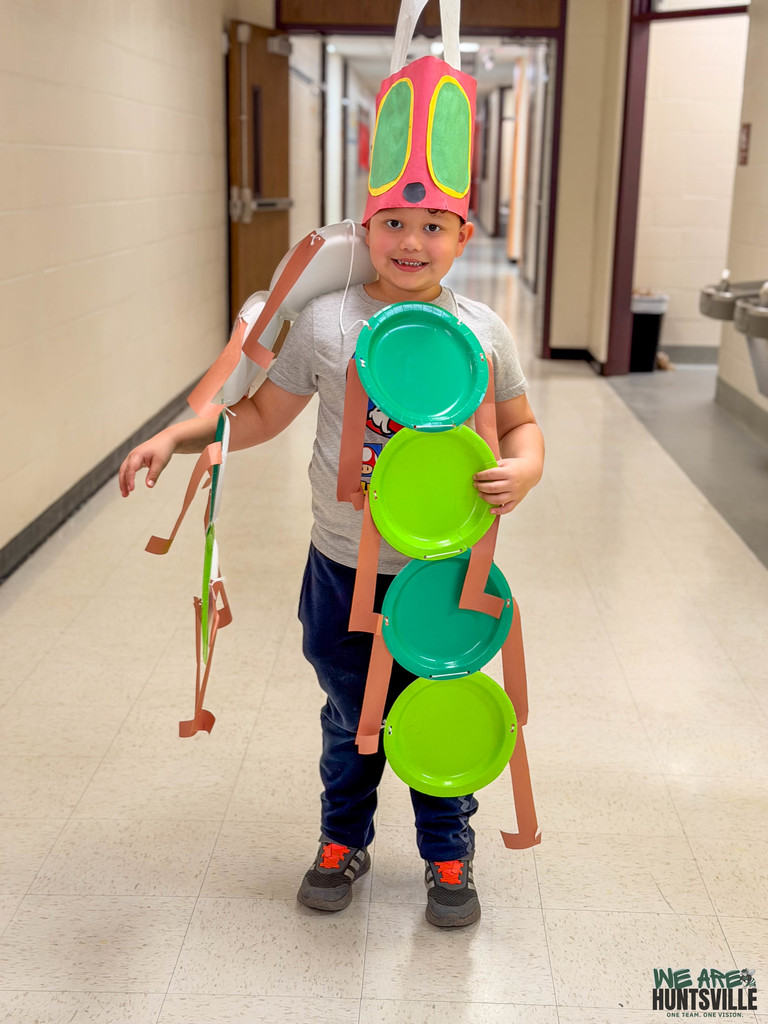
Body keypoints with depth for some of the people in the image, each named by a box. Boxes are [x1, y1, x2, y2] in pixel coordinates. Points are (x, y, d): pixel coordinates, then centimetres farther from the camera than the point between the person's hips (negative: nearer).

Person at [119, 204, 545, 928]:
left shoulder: (483, 332, -5)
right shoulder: (323, 323, -7)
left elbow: (519, 424, 6)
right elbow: (262, 414, 3)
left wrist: (523, 471, -15)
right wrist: (176, 437, -8)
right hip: (342, 567, 0)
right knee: (349, 713, 17)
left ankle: (448, 854, 37)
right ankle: (343, 841, 42)